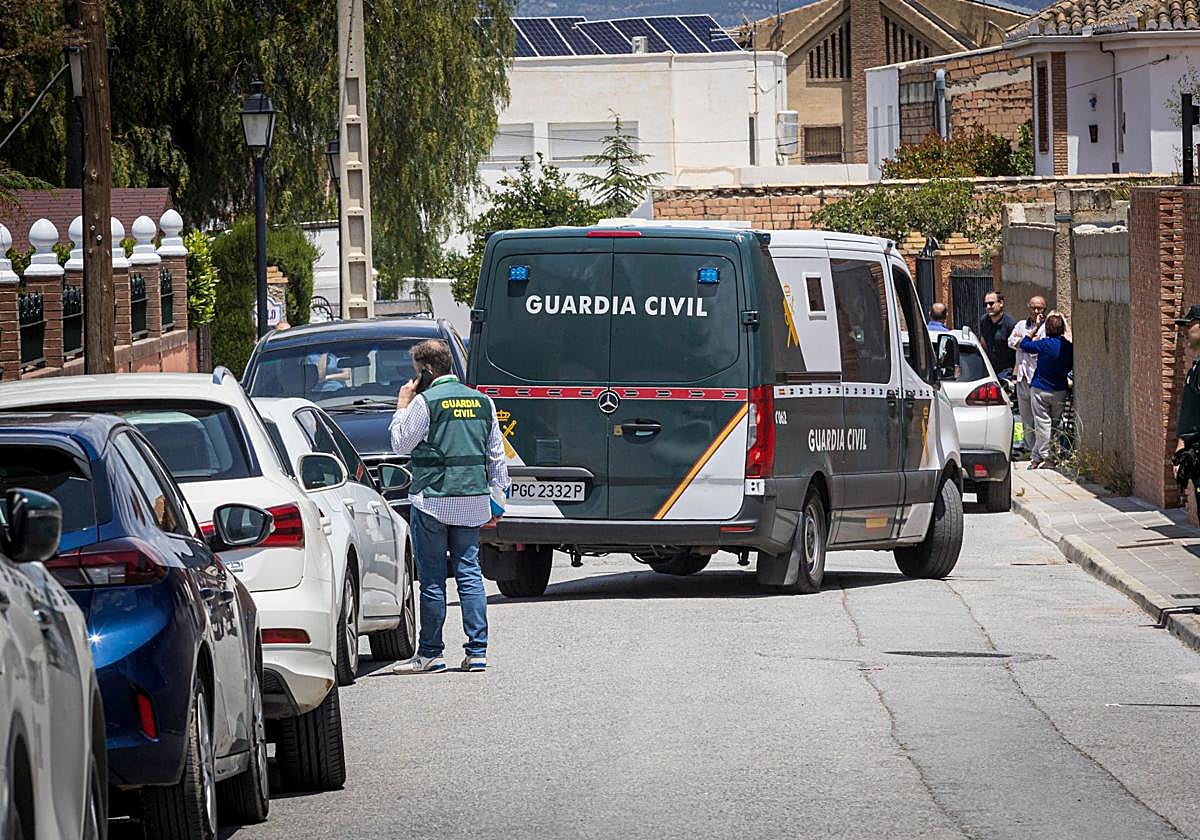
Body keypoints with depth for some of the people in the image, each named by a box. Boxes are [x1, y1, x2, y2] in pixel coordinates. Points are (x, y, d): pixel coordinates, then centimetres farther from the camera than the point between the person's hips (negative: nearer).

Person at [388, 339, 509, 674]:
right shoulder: (482, 401, 10)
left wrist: (402, 406, 8)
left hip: (433, 500, -5)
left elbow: (400, 444, -1)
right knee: (469, 574, 7)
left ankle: (430, 653, 3)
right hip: (472, 501, 5)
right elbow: (496, 455, 13)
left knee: (432, 579, 0)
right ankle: (477, 652, 3)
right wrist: (496, 498, 19)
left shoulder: (425, 402, -9)